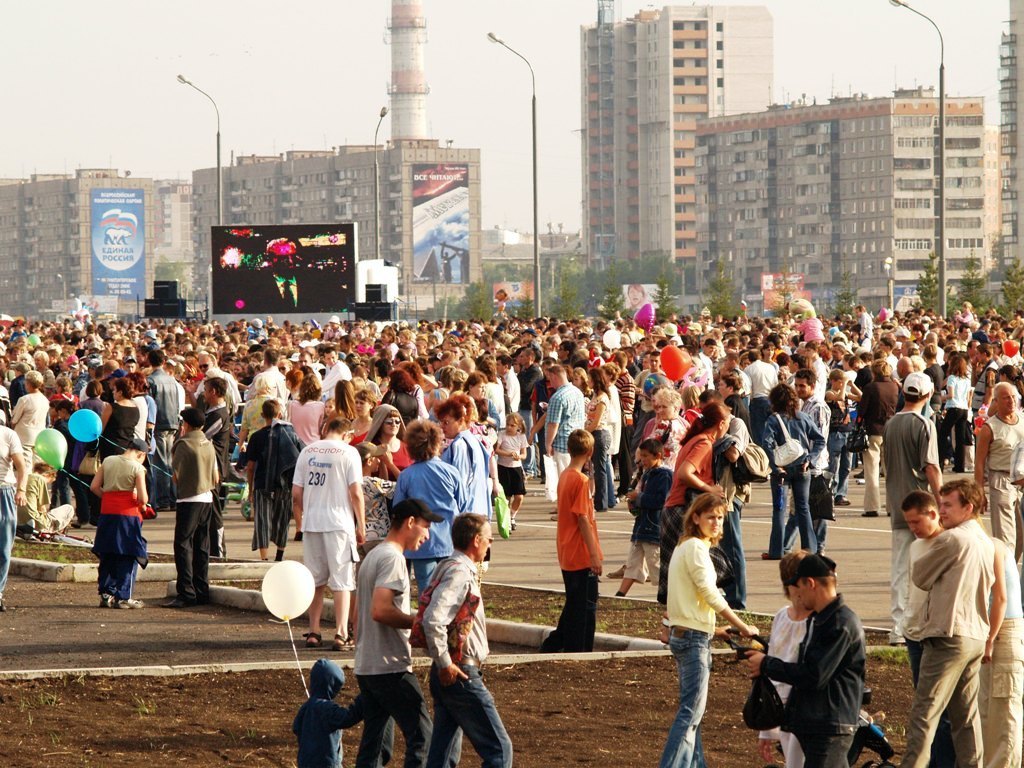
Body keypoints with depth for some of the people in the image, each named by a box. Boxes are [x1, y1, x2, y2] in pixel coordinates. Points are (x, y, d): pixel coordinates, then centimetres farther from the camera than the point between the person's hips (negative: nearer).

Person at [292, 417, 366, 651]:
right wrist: (361, 526, 0)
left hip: (311, 523, 4)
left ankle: (313, 632, 16)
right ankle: (341, 635, -6)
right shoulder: (348, 452, -4)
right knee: (342, 581, 0)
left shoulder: (307, 452, 8)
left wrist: (299, 523, 18)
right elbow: (356, 493, -8)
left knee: (315, 581, 14)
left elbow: (296, 494, 7)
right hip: (339, 523, -4)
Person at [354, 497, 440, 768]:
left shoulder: (372, 557, 18)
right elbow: (380, 610, -24)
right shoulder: (393, 558, -13)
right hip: (391, 668, -10)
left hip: (365, 666, 10)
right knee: (421, 738, -6)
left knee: (372, 740, 11)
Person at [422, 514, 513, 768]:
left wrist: (443, 664, 16)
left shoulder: (448, 568, 14)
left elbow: (435, 619, 20)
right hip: (461, 676, -10)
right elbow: (433, 620, -29)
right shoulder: (460, 574, -17)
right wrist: (445, 663, -21)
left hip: (447, 677, 10)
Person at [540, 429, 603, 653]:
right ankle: (578, 651, 2)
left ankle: (553, 645, 21)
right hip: (582, 556, -9)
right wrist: (594, 554, -16)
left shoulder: (564, 476, 10)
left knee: (574, 605, 18)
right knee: (585, 608, -1)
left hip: (567, 556, 9)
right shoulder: (581, 480, -17)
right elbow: (583, 519, -19)